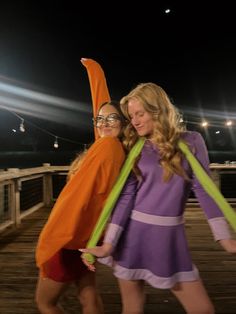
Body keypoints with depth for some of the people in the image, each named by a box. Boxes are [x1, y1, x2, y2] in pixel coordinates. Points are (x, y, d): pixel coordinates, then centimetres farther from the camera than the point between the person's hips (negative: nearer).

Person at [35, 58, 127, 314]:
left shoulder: (106, 146, -23)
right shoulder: (117, 147, 0)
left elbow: (76, 196, -24)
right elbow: (101, 98, 10)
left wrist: (46, 243, -20)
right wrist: (92, 67, 26)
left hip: (72, 237, -8)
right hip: (86, 233, 8)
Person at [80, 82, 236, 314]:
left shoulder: (191, 141, -1)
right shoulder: (134, 148, 2)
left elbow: (203, 189, -5)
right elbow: (126, 196, -4)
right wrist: (108, 244, -11)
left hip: (170, 237, 0)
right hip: (132, 235, 1)